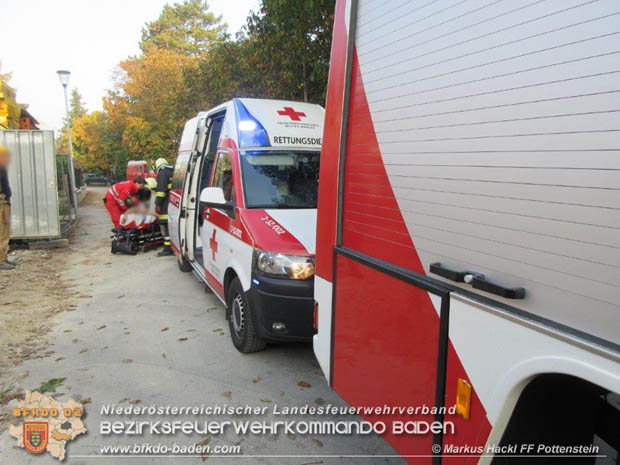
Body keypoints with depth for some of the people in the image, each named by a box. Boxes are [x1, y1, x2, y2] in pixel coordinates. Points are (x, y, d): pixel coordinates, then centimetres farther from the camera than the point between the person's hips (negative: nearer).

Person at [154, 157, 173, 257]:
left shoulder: (162, 173, -4)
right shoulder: (173, 172, 20)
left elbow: (161, 190, -14)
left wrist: (157, 203, -14)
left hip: (166, 205, -8)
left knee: (165, 225, -6)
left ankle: (168, 248, -8)